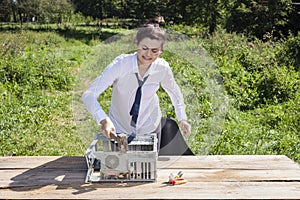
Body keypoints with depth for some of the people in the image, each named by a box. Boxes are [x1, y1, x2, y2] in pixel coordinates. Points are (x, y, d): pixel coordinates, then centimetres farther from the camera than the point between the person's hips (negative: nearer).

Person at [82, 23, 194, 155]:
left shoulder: (162, 68, -17)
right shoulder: (121, 64, -27)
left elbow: (174, 91, 6)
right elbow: (89, 95, -33)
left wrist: (182, 118, 0)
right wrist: (103, 120, -47)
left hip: (149, 129, 2)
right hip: (119, 130, -2)